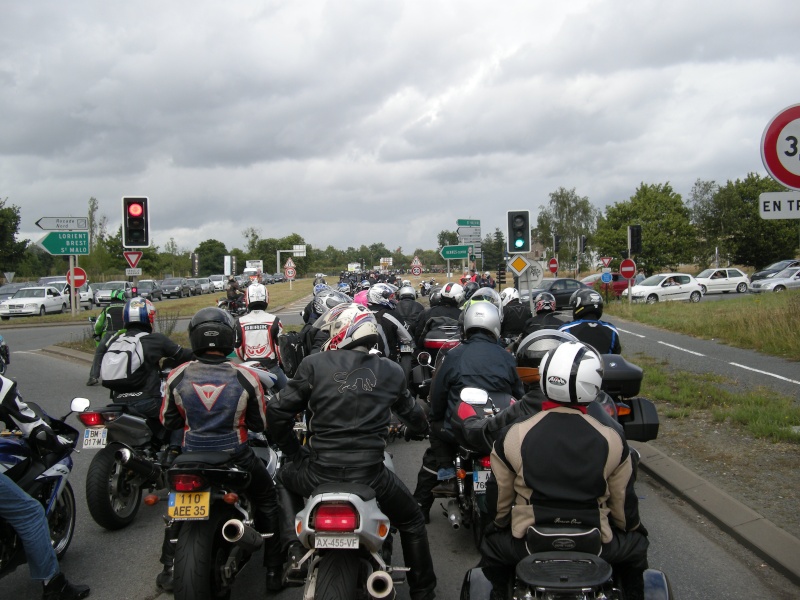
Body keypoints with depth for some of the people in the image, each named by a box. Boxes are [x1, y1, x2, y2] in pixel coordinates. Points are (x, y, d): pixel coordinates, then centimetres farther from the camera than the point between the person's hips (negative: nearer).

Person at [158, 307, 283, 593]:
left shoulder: (177, 376, -8)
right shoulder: (245, 377, -13)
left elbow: (167, 421, 6)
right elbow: (260, 424, -2)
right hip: (236, 458, -2)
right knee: (267, 501, 21)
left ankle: (169, 570, 31)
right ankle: (274, 570, 20)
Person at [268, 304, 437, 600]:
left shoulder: (314, 365, -3)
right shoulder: (391, 371, 2)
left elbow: (278, 412, -3)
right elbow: (414, 416, 16)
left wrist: (293, 451, 13)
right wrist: (421, 426, 40)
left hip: (319, 473, 0)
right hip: (371, 475, 1)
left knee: (286, 478, 34)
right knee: (412, 523, 27)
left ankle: (294, 548, 21)